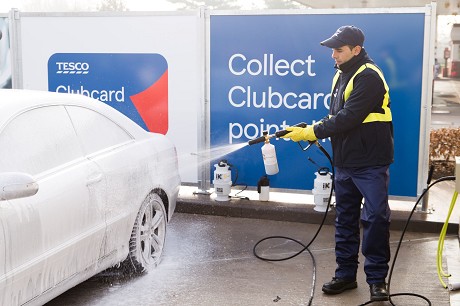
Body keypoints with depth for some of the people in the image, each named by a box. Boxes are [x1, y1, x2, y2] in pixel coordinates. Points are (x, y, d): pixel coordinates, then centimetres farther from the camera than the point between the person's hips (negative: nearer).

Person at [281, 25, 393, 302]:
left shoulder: (369, 77, -16)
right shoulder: (342, 75, 11)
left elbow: (349, 118, -23)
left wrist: (313, 132, -18)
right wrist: (312, 130, -2)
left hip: (370, 162, -8)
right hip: (345, 162, 9)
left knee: (375, 217, -3)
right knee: (345, 219, 13)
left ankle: (377, 279, 9)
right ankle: (346, 274, 23)